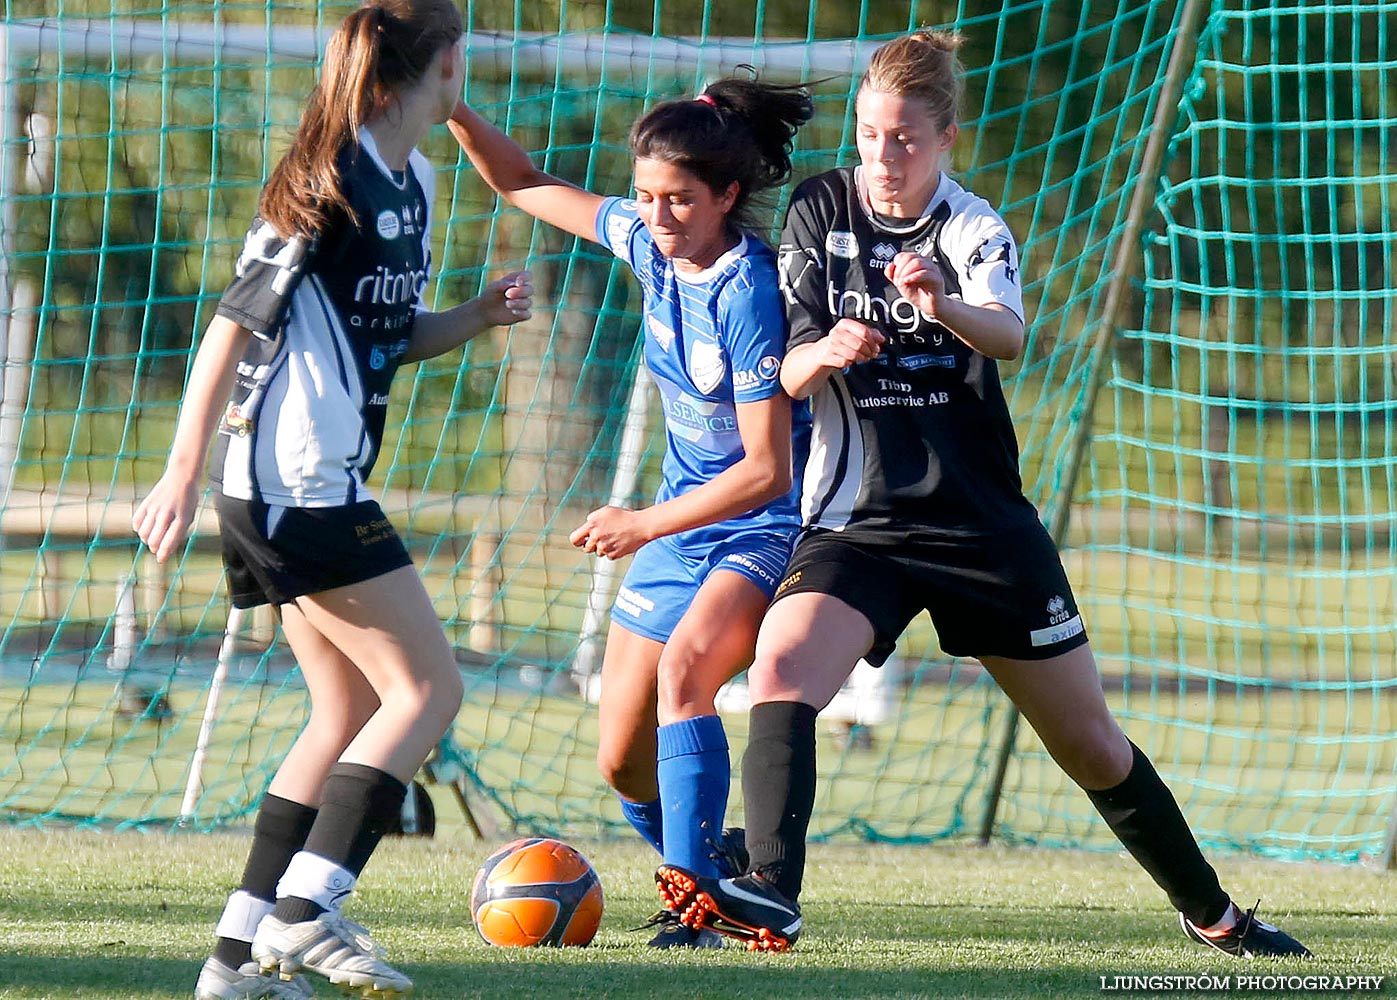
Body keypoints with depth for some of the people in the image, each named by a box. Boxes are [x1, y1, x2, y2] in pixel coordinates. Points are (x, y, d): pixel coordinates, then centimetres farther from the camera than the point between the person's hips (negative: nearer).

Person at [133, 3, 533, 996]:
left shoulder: (414, 184, 13)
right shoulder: (331, 186, -15)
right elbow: (234, 326, -15)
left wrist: (478, 316, 4)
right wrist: (184, 474, -16)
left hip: (319, 488, 10)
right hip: (297, 485, -10)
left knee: (351, 713, 10)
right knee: (429, 689, -9)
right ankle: (307, 910, -14)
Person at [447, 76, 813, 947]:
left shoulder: (751, 294, -24)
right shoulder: (651, 243, -4)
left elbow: (766, 469, -25)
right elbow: (528, 186, 11)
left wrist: (647, 524, -26)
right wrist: (452, 114, -3)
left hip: (768, 526, -8)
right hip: (682, 523, 8)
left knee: (685, 665, -34)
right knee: (624, 762, 5)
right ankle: (718, 872, 31)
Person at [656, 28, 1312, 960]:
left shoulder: (974, 227, -5)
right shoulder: (820, 211, 1)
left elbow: (1008, 333, -27)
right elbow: (786, 376, -1)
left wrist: (944, 304, -50)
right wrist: (824, 353, -26)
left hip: (984, 523, -1)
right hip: (856, 522, 1)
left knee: (1091, 743, 8)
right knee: (779, 672, -29)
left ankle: (1212, 913, 26)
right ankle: (771, 896, -39)